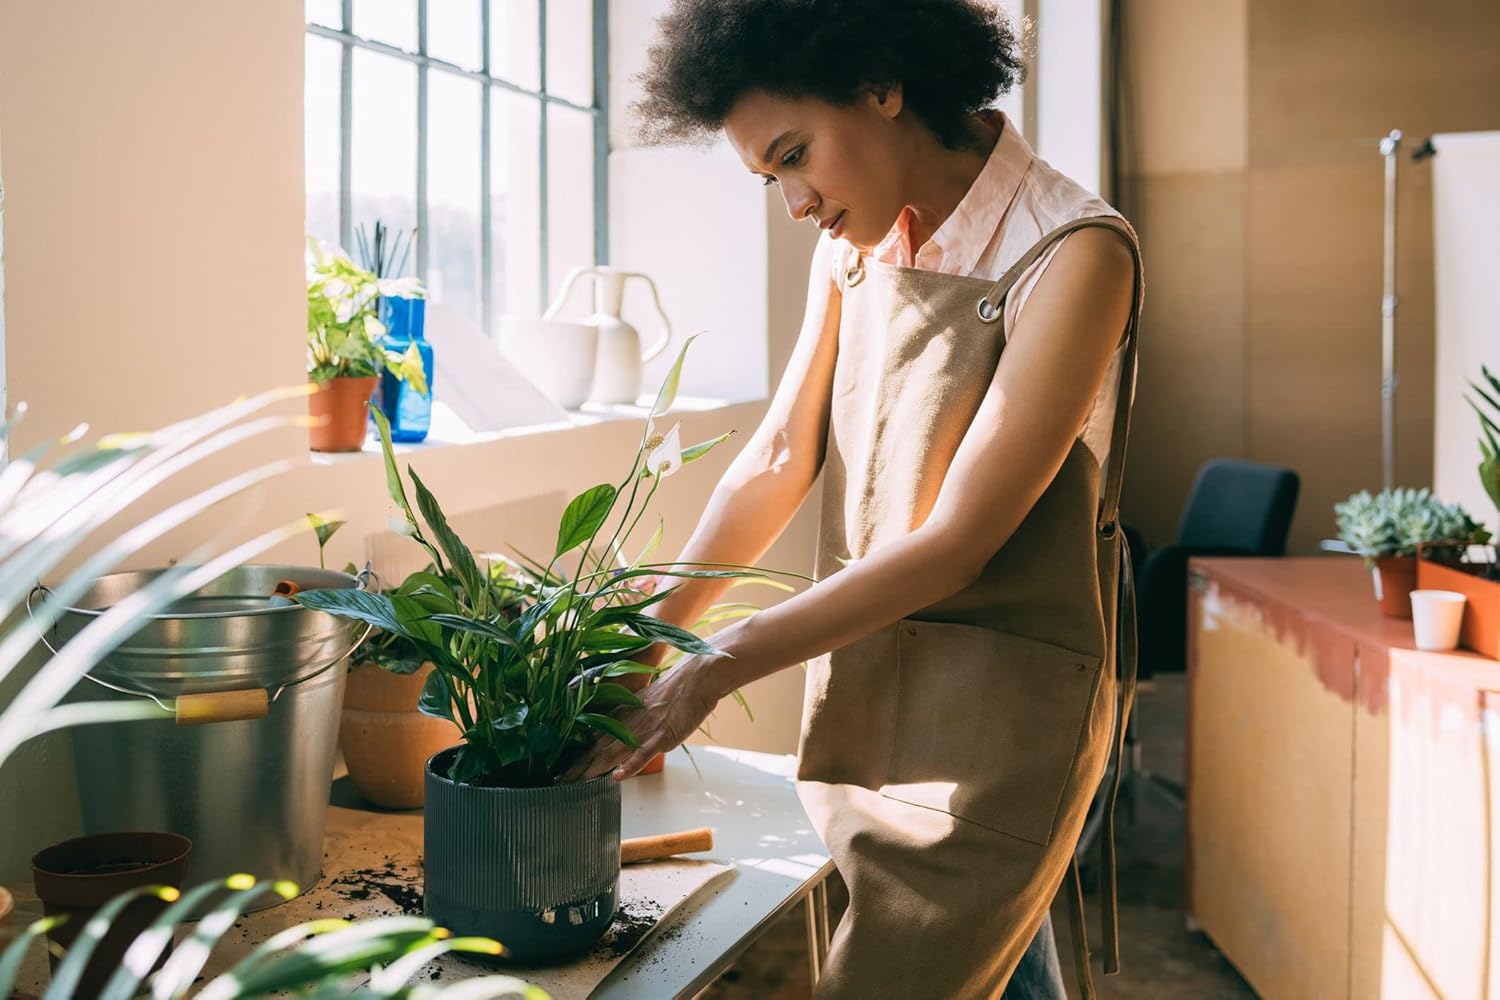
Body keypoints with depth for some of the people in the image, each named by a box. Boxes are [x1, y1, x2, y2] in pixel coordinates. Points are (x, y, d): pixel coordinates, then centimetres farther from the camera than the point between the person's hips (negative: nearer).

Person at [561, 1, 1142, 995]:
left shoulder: (1073, 253, -17)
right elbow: (780, 457, 6)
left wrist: (715, 669, -20)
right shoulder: (855, 240, 6)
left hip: (997, 701, -6)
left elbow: (955, 539, -21)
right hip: (861, 677, 6)